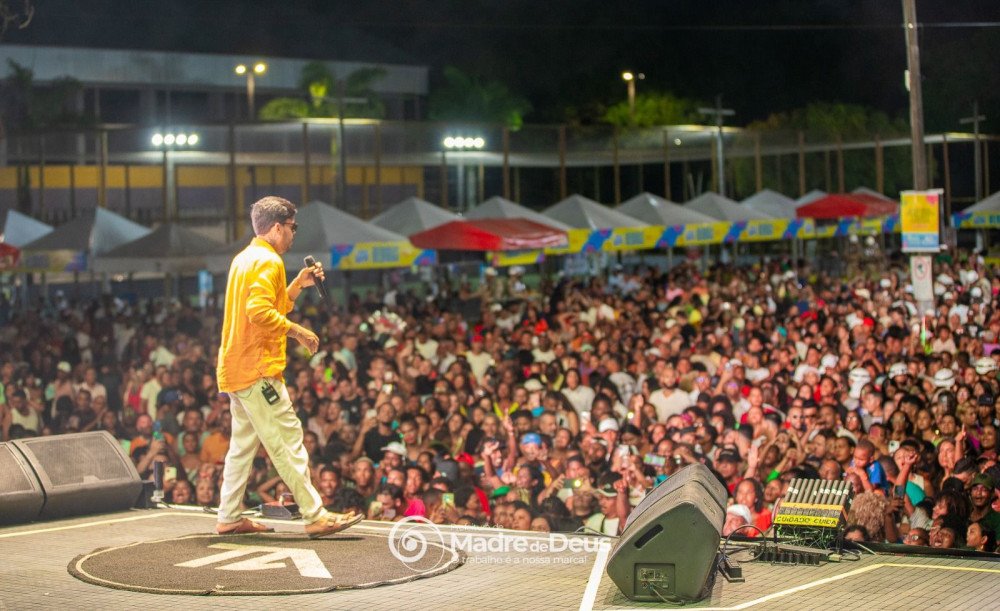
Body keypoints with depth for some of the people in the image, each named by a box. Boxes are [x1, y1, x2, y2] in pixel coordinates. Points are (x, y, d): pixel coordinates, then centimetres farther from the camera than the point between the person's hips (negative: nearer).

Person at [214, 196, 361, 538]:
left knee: (244, 442, 13)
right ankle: (315, 516, -11)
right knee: (287, 440, -10)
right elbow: (260, 312, -24)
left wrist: (299, 284, 17)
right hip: (258, 368, -10)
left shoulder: (245, 259, 20)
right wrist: (297, 332, -15)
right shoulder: (268, 261, -12)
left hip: (235, 367, 10)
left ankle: (229, 518, 14)